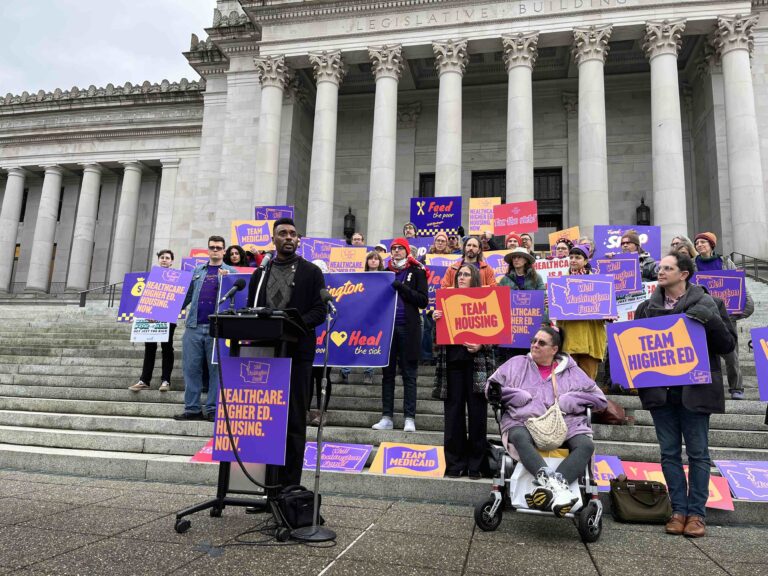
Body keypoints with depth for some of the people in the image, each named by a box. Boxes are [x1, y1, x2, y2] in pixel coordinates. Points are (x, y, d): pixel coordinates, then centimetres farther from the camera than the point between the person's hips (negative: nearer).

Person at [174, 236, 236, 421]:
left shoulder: (231, 272, 8)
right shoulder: (197, 271, 18)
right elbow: (187, 295, 18)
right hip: (194, 326, 3)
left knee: (216, 368, 1)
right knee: (191, 368, 3)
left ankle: (212, 409, 8)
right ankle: (192, 409, 12)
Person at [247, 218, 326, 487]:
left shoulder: (311, 272, 4)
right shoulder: (260, 273, 16)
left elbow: (319, 311, -3)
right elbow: (250, 309, 14)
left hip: (297, 353, -3)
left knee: (294, 420, 1)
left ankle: (289, 483, 10)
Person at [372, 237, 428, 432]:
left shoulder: (417, 272, 4)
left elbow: (423, 301, -5)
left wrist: (401, 287, -13)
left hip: (408, 328, -3)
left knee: (409, 374, -1)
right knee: (387, 372, 4)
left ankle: (409, 419, 1)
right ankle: (386, 417, 9)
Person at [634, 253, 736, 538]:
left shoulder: (705, 305, -2)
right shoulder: (647, 308, 7)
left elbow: (728, 345, -3)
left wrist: (710, 321, -19)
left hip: (694, 391, -3)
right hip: (660, 392, 3)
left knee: (697, 453, 5)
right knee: (669, 453, 8)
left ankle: (696, 512, 15)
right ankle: (679, 510, 18)